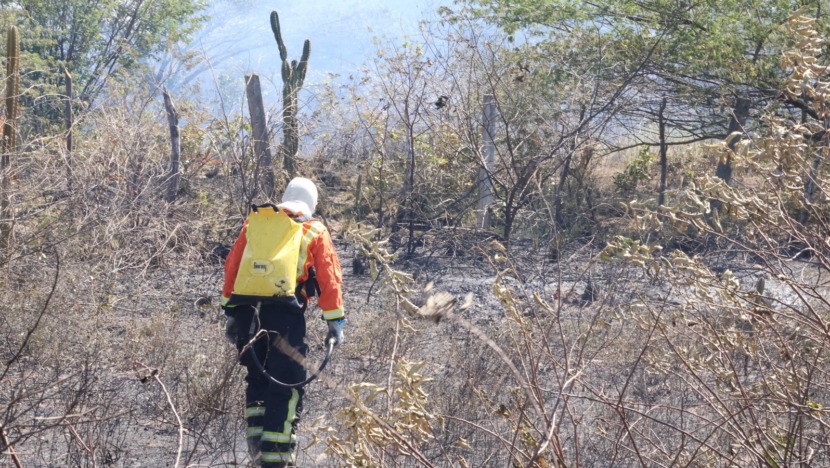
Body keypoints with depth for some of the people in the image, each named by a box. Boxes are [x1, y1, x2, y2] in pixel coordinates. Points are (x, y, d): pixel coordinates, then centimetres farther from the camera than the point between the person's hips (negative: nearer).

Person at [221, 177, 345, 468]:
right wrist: (335, 322, 6)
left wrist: (231, 313, 18)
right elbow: (330, 279, 3)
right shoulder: (315, 232, 10)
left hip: (247, 312, 4)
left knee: (257, 379, 18)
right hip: (286, 314, -4)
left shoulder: (254, 223, 18)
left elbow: (232, 268, 15)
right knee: (287, 387, 0)